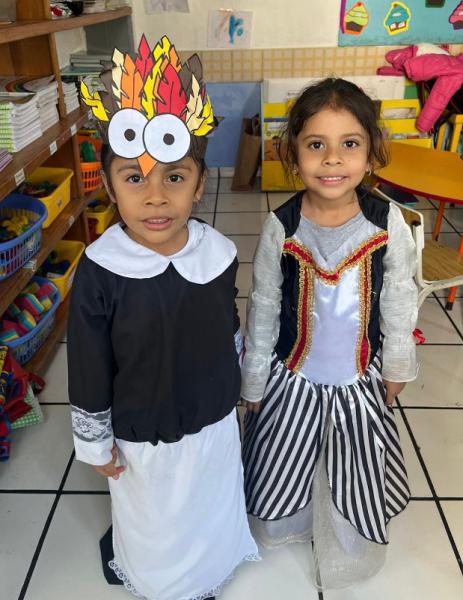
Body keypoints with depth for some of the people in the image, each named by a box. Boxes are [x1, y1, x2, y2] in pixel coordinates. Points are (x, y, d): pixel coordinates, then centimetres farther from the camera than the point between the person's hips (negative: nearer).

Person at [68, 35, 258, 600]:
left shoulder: (219, 253, -16)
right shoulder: (99, 271, -25)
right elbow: (88, 370, -14)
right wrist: (95, 443, -5)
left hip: (213, 421, 3)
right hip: (140, 434, -2)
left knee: (209, 509, 27)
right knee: (151, 521, 24)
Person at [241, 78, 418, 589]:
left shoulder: (388, 223, -17)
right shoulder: (280, 227, -18)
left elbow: (399, 301, -3)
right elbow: (263, 308, -8)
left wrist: (397, 365, 7)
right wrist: (254, 382, 0)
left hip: (359, 380, 1)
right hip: (292, 378, 0)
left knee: (353, 472, 22)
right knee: (286, 464, 21)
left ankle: (345, 546, 54)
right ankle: (285, 527, 56)